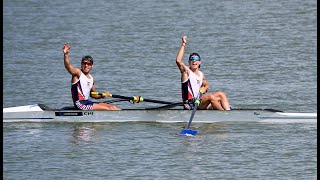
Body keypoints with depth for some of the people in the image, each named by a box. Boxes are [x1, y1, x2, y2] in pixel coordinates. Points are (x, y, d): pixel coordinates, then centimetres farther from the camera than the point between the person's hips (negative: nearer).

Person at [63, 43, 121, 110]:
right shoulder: (78, 73, -5)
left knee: (113, 107, 1)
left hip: (88, 102, 9)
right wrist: (66, 54, -42)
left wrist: (102, 95, 9)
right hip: (80, 104, -9)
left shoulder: (91, 79, 16)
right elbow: (67, 65, -24)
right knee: (108, 109, -14)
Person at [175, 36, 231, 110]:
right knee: (211, 97, -28)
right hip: (190, 104, -8)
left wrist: (201, 91, 10)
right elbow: (178, 61, -22)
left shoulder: (201, 74, 17)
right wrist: (183, 45, -19)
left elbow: (206, 86, 36)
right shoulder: (186, 71, -3)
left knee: (221, 95, -5)